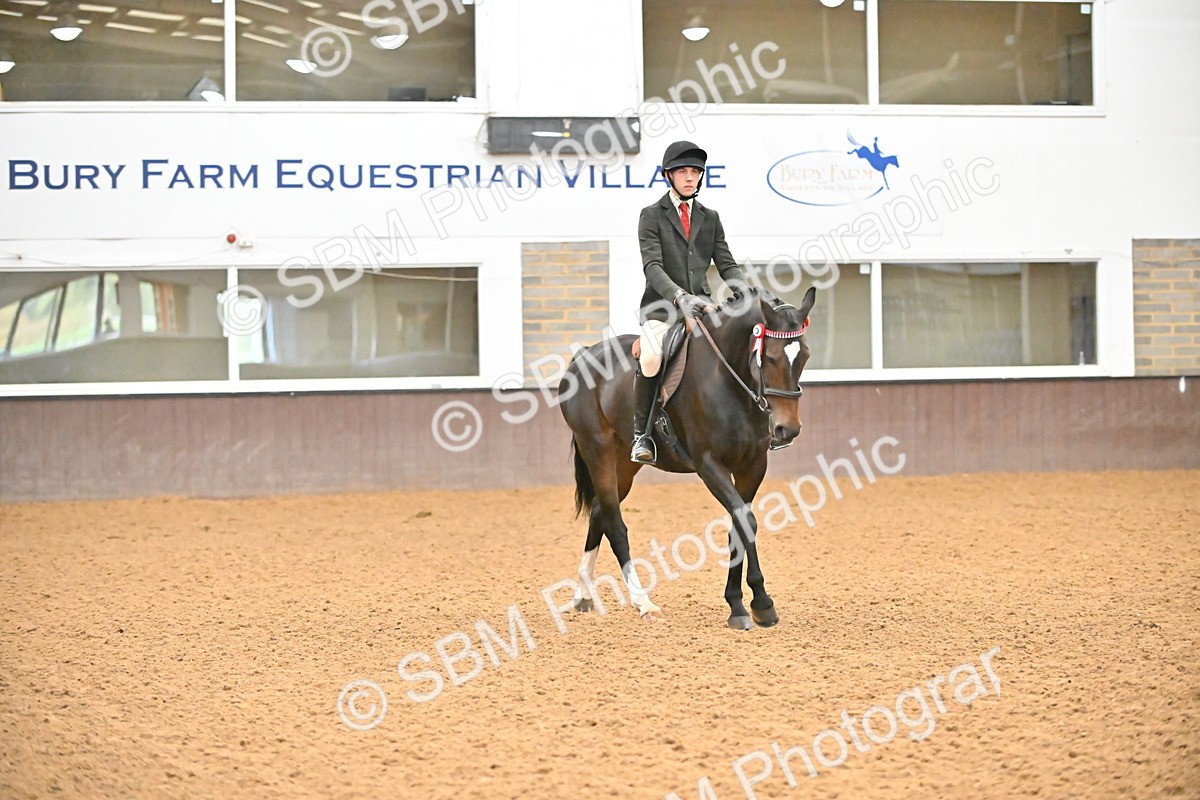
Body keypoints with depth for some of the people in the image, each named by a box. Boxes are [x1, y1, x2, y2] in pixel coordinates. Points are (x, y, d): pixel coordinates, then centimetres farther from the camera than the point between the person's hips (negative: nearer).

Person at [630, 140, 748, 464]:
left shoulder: (710, 218, 17)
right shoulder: (652, 215, 3)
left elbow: (726, 264, 11)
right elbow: (652, 265, -10)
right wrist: (679, 296, -27)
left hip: (701, 305, 4)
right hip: (661, 306, -4)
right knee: (651, 357, -33)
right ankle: (642, 433, -16)